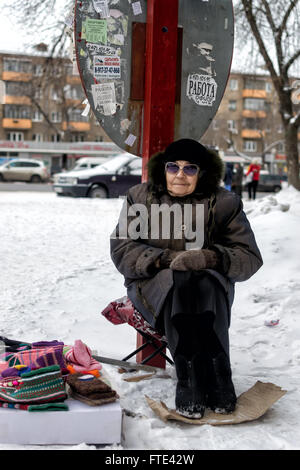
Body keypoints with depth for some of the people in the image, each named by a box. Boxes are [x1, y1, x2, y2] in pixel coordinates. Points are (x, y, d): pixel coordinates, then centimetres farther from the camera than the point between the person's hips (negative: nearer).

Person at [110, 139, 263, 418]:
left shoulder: (224, 203, 5)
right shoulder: (140, 197, 7)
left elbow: (249, 258, -1)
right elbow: (121, 250, -2)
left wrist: (212, 258, -22)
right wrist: (165, 259, -19)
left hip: (211, 289, 0)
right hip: (154, 283, 0)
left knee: (205, 283, -35)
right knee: (180, 281, -34)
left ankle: (217, 376, -33)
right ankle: (189, 378, -34)